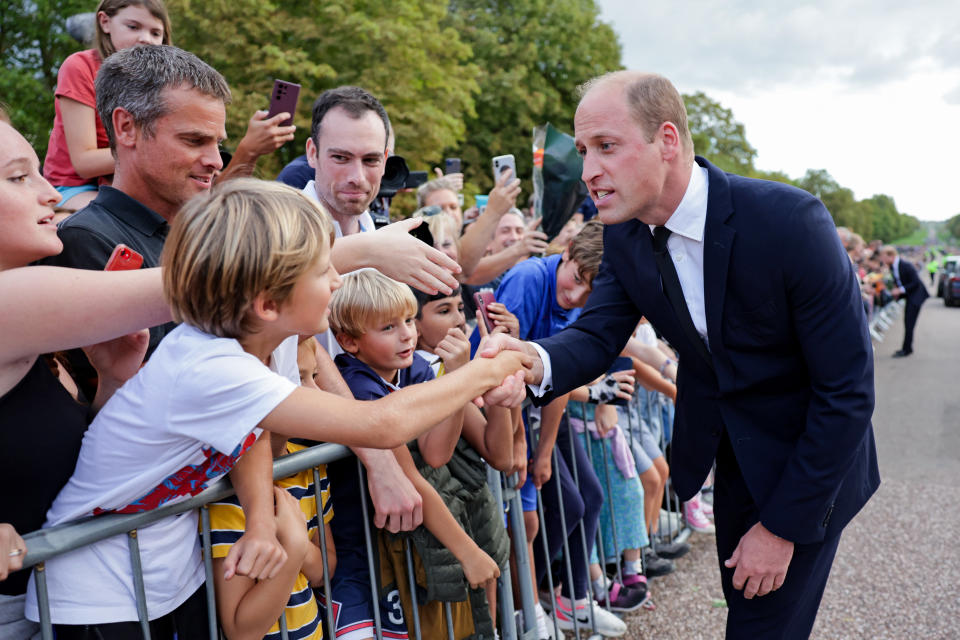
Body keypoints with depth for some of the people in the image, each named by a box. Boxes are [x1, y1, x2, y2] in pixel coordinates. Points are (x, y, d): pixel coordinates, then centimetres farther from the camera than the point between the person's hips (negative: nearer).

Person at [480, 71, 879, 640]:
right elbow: (598, 335, -13)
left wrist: (783, 527, -21)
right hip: (722, 448, 6)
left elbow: (847, 389, -25)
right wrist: (537, 361, -39)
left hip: (806, 460, -5)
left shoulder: (790, 220, -30)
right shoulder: (625, 235, -11)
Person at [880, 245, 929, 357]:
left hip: (916, 294, -8)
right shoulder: (892, 266, -2)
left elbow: (915, 283, -23)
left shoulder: (906, 265, -26)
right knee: (907, 322, 12)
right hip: (908, 295, 8)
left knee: (909, 323, -9)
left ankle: (906, 349, -4)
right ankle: (908, 347, 21)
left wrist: (901, 290, -25)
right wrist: (896, 290, -5)